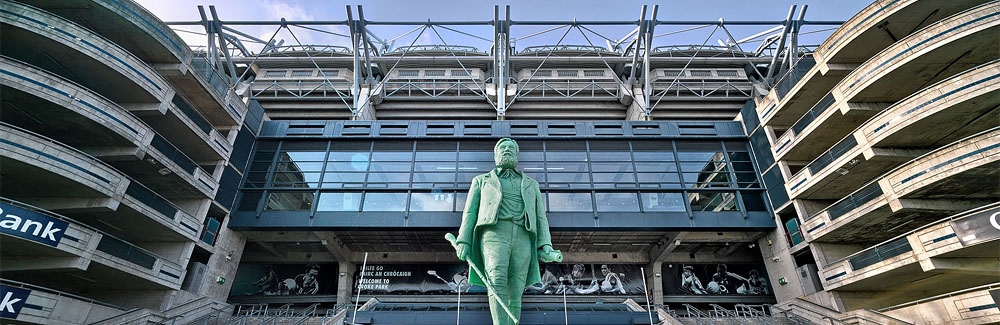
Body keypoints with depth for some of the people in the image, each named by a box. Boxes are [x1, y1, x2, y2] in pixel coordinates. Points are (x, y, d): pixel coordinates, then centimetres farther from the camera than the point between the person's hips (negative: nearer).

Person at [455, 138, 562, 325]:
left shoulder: (531, 184, 27)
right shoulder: (481, 181, 23)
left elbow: (540, 218, 18)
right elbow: (470, 213, 13)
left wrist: (545, 246, 2)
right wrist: (463, 242, -1)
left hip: (522, 239, 3)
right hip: (494, 234, -2)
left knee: (514, 295, -3)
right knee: (497, 281, -26)